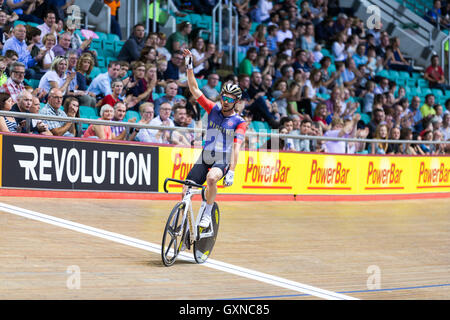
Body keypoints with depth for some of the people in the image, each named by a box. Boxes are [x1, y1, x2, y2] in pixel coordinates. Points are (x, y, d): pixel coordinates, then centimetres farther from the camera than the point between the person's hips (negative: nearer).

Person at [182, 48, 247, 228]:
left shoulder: (239, 122, -4)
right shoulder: (213, 110, 7)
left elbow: (236, 147, -14)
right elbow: (194, 89, 4)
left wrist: (231, 171, -25)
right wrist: (189, 67, -6)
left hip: (223, 161, -4)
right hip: (205, 158, 4)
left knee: (211, 178, -35)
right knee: (187, 191, -11)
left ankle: (207, 215, -19)